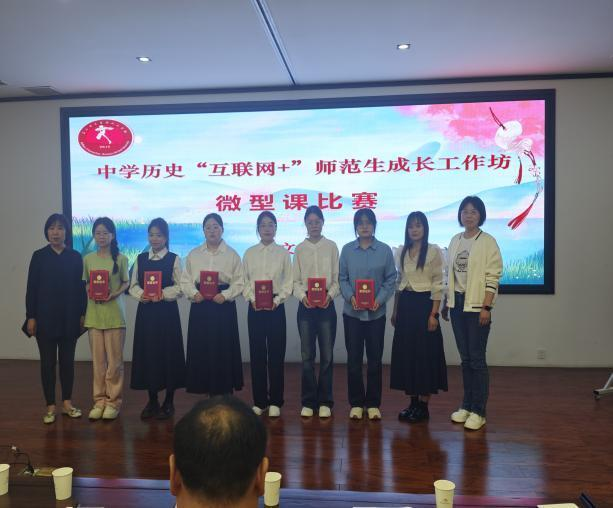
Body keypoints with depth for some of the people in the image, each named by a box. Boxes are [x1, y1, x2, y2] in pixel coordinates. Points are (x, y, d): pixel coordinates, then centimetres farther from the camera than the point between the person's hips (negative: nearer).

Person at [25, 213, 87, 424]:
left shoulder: (75, 257, 4)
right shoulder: (39, 256, 2)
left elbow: (81, 287, 4)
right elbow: (31, 288, 0)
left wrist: (82, 314, 0)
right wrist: (31, 317, -5)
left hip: (69, 317, 1)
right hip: (45, 317, -1)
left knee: (67, 360, 8)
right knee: (48, 361, 4)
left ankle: (67, 402, 19)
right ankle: (50, 406, 13)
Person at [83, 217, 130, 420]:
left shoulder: (121, 259, 0)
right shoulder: (88, 259, 8)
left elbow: (126, 283, 3)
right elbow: (85, 283, 13)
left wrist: (114, 294, -15)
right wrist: (90, 293, -8)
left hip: (114, 312, -3)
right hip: (94, 312, 3)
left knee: (114, 359, 1)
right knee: (97, 359, 7)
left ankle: (113, 401, 11)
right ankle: (99, 400, 17)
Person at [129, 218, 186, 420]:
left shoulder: (173, 259, -1)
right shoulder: (140, 258, 10)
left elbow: (180, 287, -4)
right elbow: (133, 285, 9)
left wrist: (163, 294, -18)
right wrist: (141, 295, -10)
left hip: (167, 311, -3)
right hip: (145, 311, 3)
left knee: (168, 352, 1)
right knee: (147, 352, 5)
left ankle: (169, 401, 14)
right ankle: (152, 400, 20)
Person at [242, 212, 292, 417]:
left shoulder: (283, 253, 3)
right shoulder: (249, 253, 8)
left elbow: (288, 282, 1)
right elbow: (244, 281, 5)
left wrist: (277, 300, -13)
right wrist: (251, 299, -10)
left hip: (275, 307, -1)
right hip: (254, 307, 1)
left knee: (276, 354, 2)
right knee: (257, 354, 6)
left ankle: (275, 402, 13)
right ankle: (259, 401, 17)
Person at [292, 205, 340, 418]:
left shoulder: (331, 247, 3)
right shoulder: (300, 249, 7)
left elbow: (337, 278, 2)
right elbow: (296, 280, 5)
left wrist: (330, 295, -14)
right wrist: (302, 296, -12)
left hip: (326, 305, -1)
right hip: (306, 305, 1)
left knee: (327, 355, 3)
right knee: (307, 355, 5)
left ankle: (325, 402, 15)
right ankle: (308, 402, 17)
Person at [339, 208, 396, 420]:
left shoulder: (385, 250, 0)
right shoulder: (347, 250, 3)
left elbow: (391, 279, 0)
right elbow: (342, 278, 3)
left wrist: (380, 299, -14)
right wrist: (350, 297, -14)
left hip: (376, 313, 0)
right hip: (352, 312, 1)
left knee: (375, 359, 7)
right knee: (353, 359, 6)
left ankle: (373, 404, 20)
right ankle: (356, 403, 20)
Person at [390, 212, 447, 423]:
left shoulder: (434, 251, -6)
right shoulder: (402, 251, 10)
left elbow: (438, 284, -9)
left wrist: (433, 313, -14)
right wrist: (395, 311, 13)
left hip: (424, 303, -5)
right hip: (405, 305, 6)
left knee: (425, 353, 0)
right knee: (405, 352, 8)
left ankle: (423, 406, 11)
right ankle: (413, 402, 20)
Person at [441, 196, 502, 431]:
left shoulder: (488, 242, -5)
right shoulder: (455, 240, 11)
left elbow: (493, 277, -10)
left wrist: (486, 307, -16)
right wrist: (446, 303, 12)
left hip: (477, 306, -5)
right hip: (457, 304, 5)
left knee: (477, 359, -2)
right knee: (465, 358, 12)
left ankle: (478, 411, 7)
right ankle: (467, 405, 22)